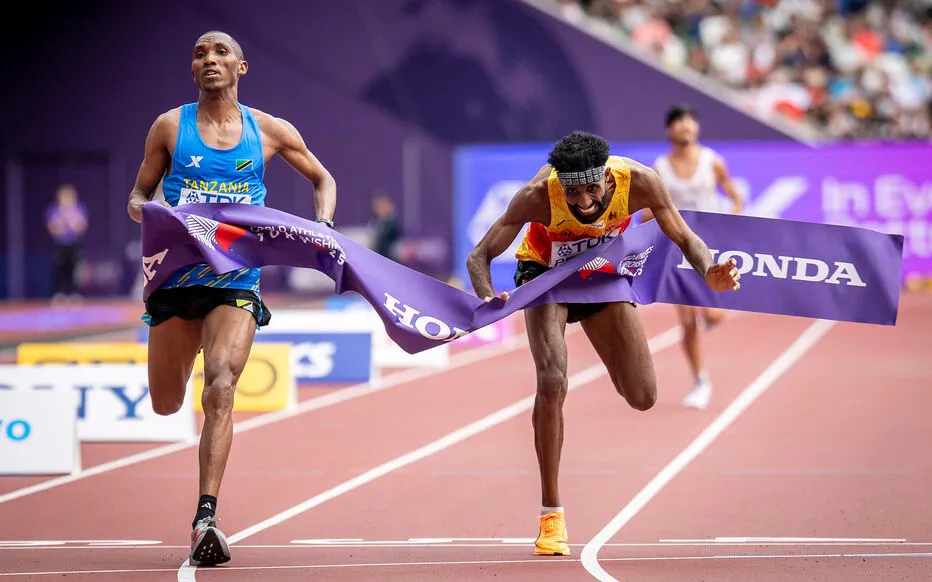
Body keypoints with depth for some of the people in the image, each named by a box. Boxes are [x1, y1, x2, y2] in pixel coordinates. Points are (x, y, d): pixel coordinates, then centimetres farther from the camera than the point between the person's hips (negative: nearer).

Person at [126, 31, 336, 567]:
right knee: (167, 404, 10)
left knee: (221, 386, -23)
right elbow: (139, 194, 12)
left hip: (236, 281, -1)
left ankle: (206, 518, -29)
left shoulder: (270, 131, 6)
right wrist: (143, 208, -13)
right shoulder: (170, 127, 5)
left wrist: (323, 224, 0)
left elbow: (323, 178, 20)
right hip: (176, 276, 1)